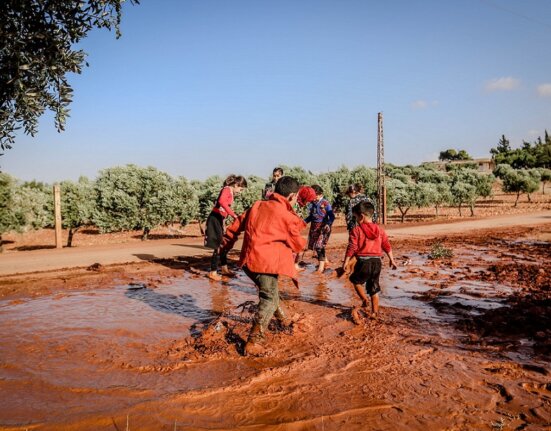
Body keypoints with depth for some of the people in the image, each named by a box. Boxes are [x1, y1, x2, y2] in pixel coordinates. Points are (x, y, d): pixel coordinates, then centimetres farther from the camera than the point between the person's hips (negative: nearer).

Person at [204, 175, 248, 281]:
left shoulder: (231, 193, 14)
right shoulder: (227, 190, -15)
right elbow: (221, 201, -36)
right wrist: (233, 214, -36)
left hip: (219, 219, 10)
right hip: (215, 218, -10)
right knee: (218, 246, -6)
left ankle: (224, 269, 32)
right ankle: (213, 272, 1)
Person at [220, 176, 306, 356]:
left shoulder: (257, 205, 14)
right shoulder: (287, 216, -4)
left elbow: (237, 225, 19)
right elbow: (297, 243, 5)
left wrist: (226, 245, 30)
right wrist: (302, 244, 29)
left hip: (248, 259, 8)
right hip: (266, 261, -8)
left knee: (268, 290, 27)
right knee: (269, 298, -6)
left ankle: (280, 317, 45)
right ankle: (254, 341, -14)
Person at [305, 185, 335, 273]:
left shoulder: (325, 203, -11)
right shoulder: (312, 203, 6)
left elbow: (331, 216, -13)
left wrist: (328, 224, -29)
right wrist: (304, 221, 5)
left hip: (323, 227, -7)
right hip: (314, 227, 7)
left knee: (320, 245, -14)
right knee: (314, 245, 8)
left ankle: (321, 265, -6)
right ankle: (325, 261, 27)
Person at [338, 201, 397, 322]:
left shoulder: (356, 230, -6)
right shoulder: (379, 229, 9)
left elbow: (351, 248, -9)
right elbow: (387, 246, 12)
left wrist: (345, 263, -6)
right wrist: (392, 260, 23)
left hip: (363, 261, -5)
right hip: (377, 261, 5)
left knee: (356, 280, 21)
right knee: (374, 288, 14)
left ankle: (365, 299, 4)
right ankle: (374, 312, 17)